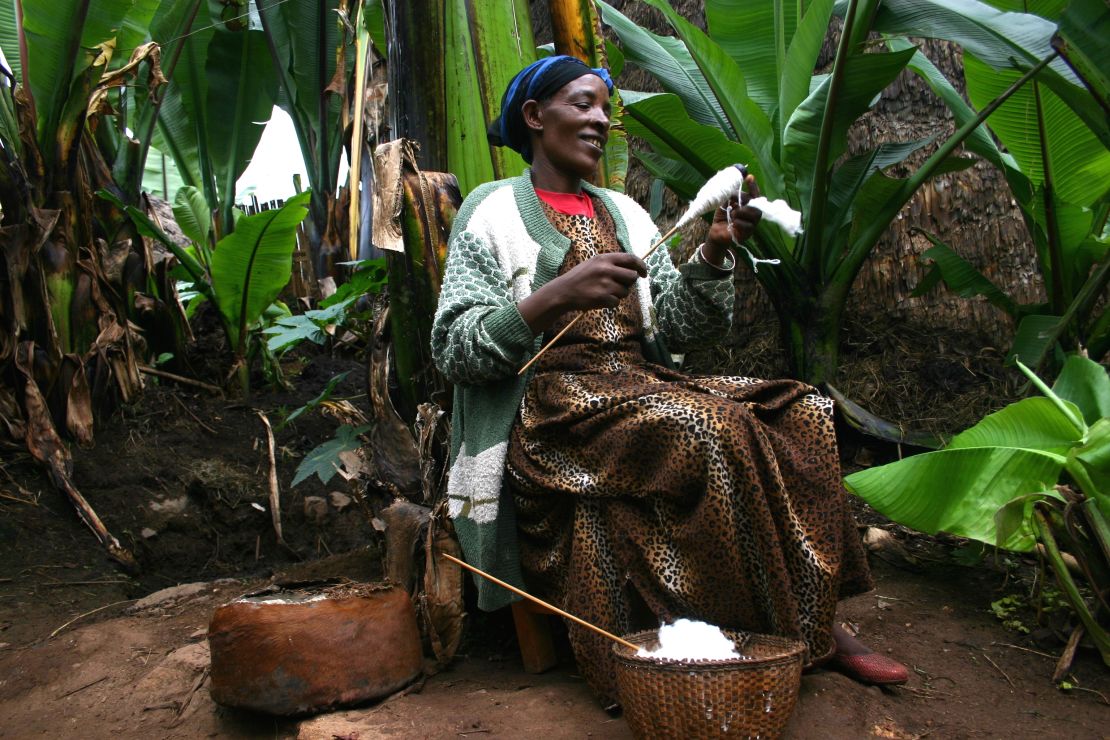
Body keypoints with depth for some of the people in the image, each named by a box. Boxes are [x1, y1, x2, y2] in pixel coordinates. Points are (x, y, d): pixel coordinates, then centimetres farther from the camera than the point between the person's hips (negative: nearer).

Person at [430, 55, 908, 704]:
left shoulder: (624, 213, 20)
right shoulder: (495, 212, 4)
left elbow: (679, 329, 11)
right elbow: (455, 351, -9)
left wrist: (716, 252, -6)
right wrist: (558, 296, -22)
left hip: (641, 391, 6)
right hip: (548, 414, -6)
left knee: (799, 414, -13)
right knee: (711, 432, -30)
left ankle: (815, 622, -8)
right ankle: (789, 633, -13)